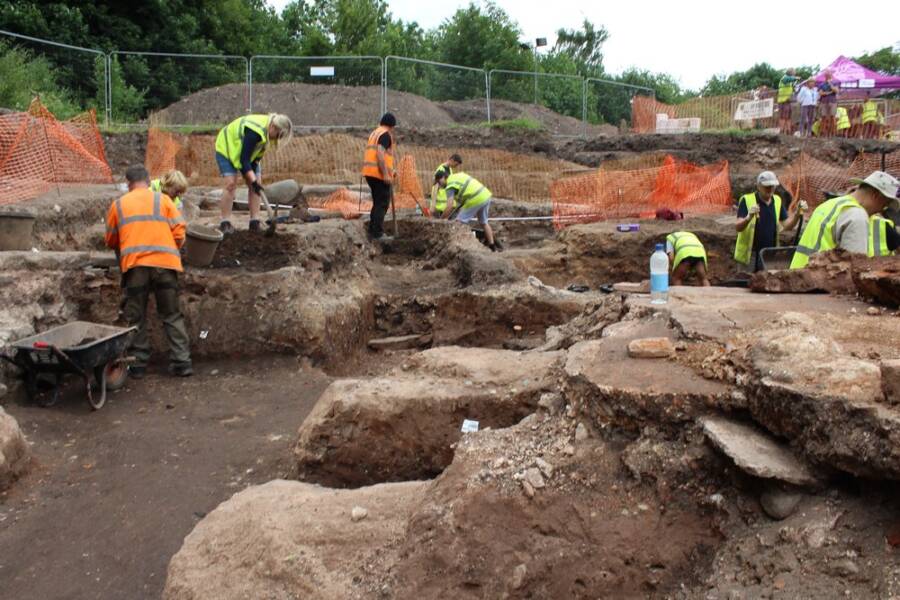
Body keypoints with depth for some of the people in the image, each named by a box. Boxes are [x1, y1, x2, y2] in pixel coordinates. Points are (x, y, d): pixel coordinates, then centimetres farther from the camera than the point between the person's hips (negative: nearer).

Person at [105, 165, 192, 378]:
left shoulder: (118, 204, 15)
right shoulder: (163, 199, 12)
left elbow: (111, 240, 21)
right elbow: (179, 231, 4)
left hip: (134, 264, 0)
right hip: (165, 262, 0)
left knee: (135, 317, 10)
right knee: (171, 315, 8)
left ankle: (138, 363, 10)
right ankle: (181, 362, 4)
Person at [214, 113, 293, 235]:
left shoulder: (268, 131, -11)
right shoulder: (255, 132, -38)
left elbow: (259, 154, 0)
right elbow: (244, 159, -36)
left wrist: (256, 179, -8)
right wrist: (253, 180, -38)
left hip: (247, 153, 8)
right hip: (227, 148, -8)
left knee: (256, 183, -3)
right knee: (231, 183, -19)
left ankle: (255, 222, -1)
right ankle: (225, 223, -13)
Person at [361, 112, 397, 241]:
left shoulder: (374, 133, 21)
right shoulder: (386, 134, -8)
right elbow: (380, 154, -21)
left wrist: (390, 170, 29)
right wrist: (386, 174, -23)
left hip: (370, 172, 9)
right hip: (379, 173, -9)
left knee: (378, 202, 17)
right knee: (382, 203, -5)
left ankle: (373, 231, 19)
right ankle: (378, 233, -6)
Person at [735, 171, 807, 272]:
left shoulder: (777, 201, 7)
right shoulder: (746, 200, -9)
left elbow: (787, 225, 4)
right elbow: (738, 227, -19)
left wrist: (798, 213, -14)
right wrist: (749, 217, -39)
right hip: (749, 255, -4)